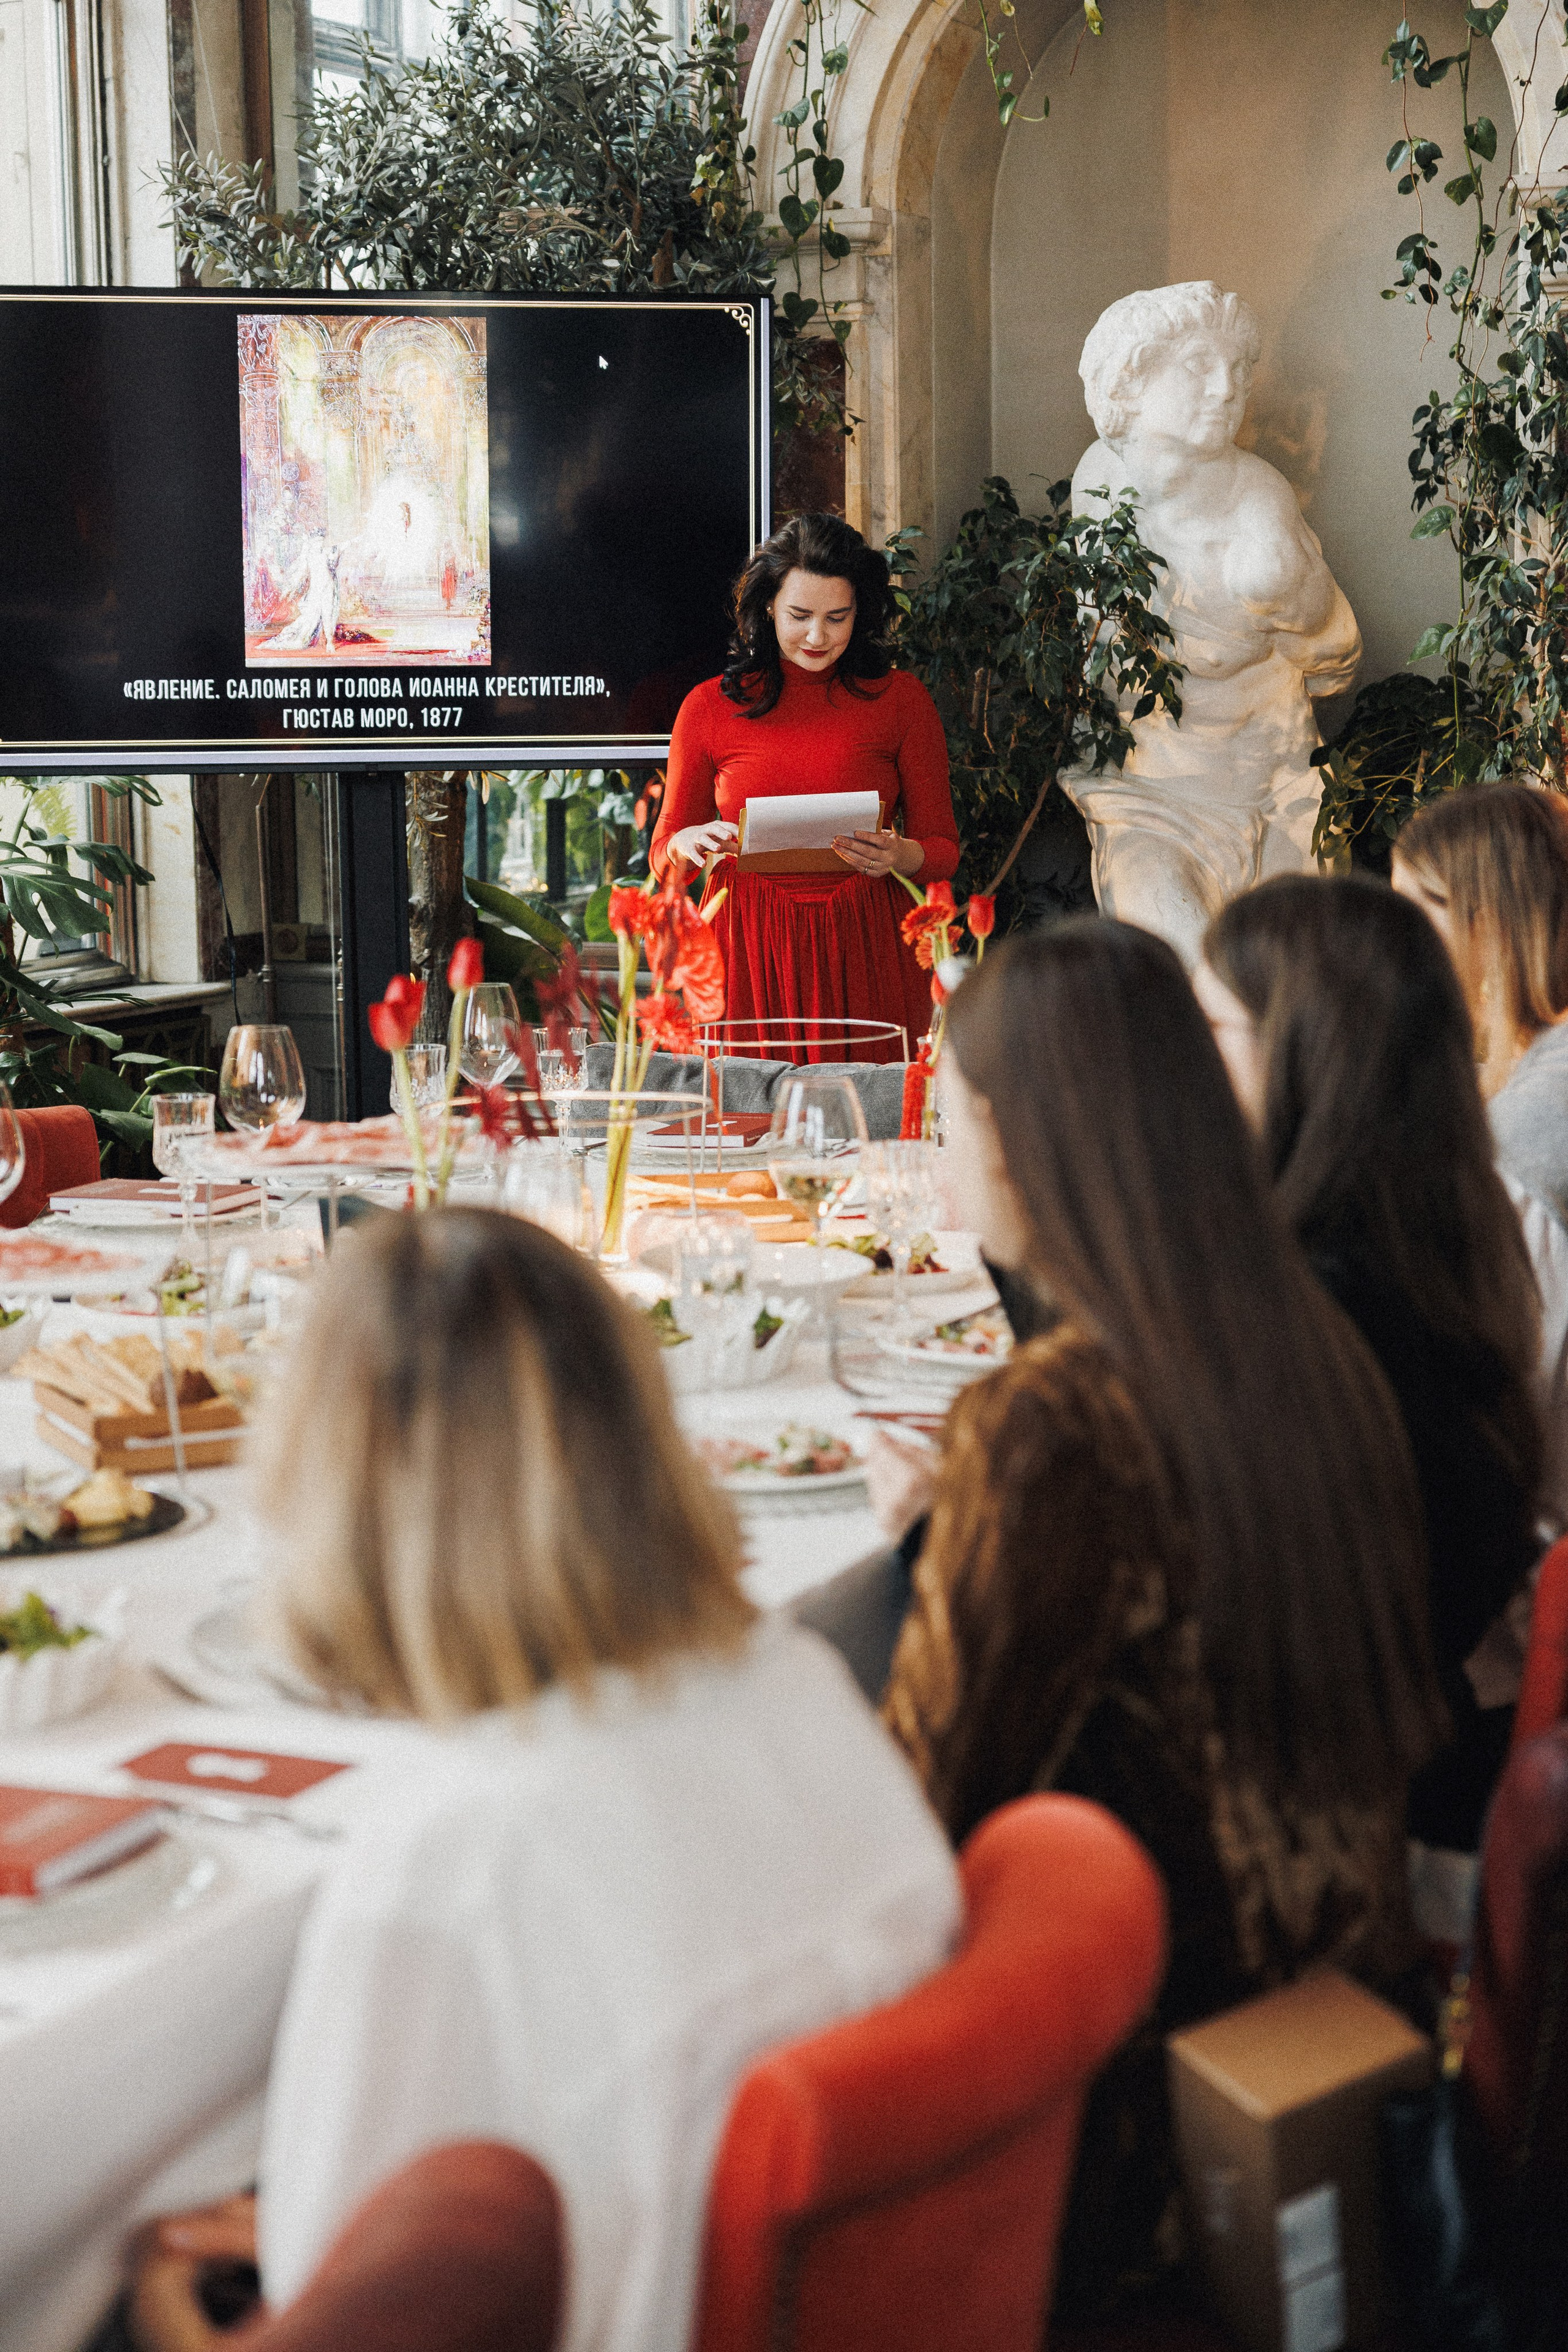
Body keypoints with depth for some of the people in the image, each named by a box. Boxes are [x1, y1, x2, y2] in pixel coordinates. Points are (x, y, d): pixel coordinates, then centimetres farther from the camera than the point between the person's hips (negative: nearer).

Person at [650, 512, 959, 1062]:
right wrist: (692, 844, -12)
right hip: (749, 955, 0)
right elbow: (664, 858, 11)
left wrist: (900, 856, -14)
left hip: (865, 951, 0)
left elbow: (944, 851, 7)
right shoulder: (710, 706, 6)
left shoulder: (900, 699, 6)